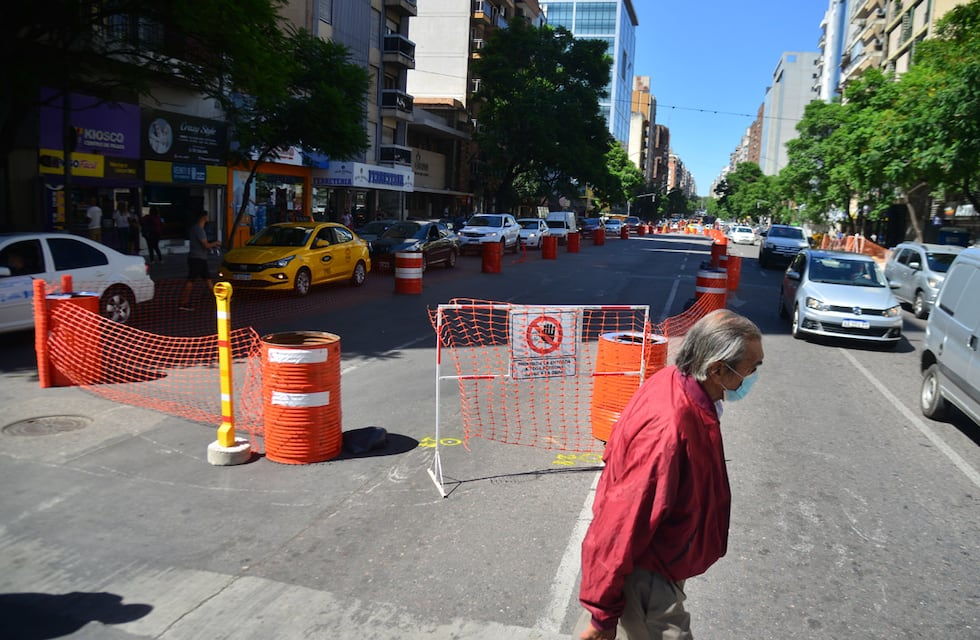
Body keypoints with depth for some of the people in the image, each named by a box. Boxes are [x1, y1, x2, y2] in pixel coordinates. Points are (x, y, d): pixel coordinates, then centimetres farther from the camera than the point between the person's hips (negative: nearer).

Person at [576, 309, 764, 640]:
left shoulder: (673, 381, -9)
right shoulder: (666, 431, -36)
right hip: (643, 572, -8)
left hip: (643, 554, 8)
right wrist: (603, 613, -18)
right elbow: (621, 526, -29)